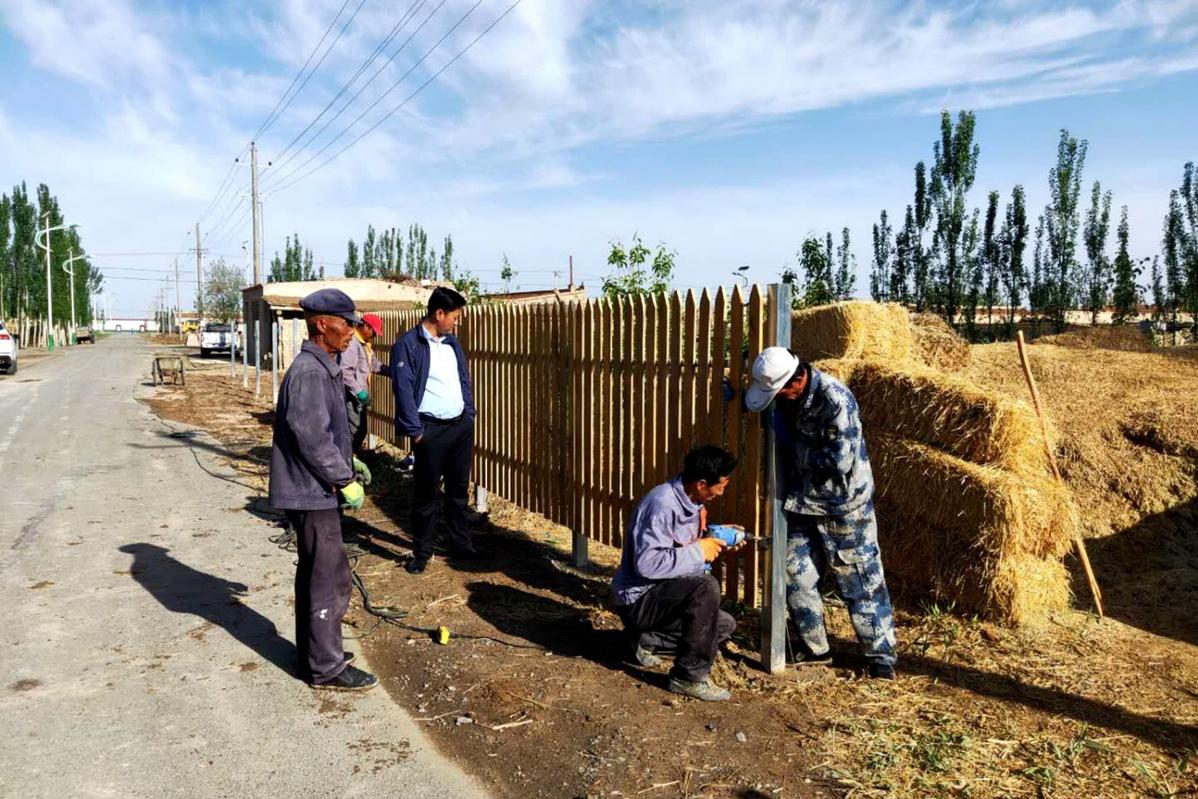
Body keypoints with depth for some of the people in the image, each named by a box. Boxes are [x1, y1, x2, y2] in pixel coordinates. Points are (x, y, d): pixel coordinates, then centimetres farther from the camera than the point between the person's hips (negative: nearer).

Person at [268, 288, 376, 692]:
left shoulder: (322, 367, 12)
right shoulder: (310, 372, -20)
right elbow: (312, 437, -24)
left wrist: (346, 460, 16)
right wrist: (345, 479, -17)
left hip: (313, 491, 10)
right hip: (312, 492, -10)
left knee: (315, 576, 19)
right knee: (329, 579, -2)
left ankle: (315, 652, 33)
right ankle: (327, 668, 10)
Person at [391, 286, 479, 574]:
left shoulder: (452, 342, 11)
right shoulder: (408, 345, -11)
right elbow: (403, 389, -14)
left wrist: (469, 415, 10)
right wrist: (415, 431, -15)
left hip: (461, 426, 6)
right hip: (431, 429, -6)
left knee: (459, 489, 15)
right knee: (426, 494, 3)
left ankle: (462, 545, 27)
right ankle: (422, 553, 16)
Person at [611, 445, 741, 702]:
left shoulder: (691, 502, 3)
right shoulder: (663, 504, -26)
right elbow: (647, 563, -34)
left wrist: (717, 538, 2)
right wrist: (699, 551, -26)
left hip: (663, 593, 10)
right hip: (638, 598, -10)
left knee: (725, 626, 8)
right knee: (705, 586, -30)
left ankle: (646, 638, 14)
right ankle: (689, 677, -17)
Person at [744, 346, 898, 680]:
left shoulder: (835, 400, -26)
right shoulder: (788, 396, -2)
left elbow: (839, 461, -29)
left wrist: (795, 447, -18)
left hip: (842, 507, -7)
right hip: (802, 502, 7)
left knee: (860, 582, 3)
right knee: (795, 576, 10)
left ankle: (881, 655, 18)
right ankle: (814, 647, 27)